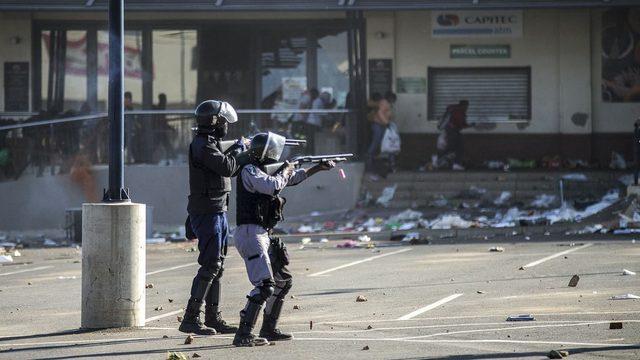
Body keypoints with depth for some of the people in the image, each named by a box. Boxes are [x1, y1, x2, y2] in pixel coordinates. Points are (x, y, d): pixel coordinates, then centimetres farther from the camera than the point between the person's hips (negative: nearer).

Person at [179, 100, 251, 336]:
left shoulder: (210, 144, 16)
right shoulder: (202, 145, -15)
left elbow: (229, 170, 20)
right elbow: (227, 167, -24)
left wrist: (240, 154, 6)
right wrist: (246, 155, -10)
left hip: (218, 213, 10)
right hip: (207, 213, -10)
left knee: (216, 266, 11)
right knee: (210, 265, -11)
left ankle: (213, 318, 14)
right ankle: (190, 319, -11)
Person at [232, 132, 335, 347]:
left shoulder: (262, 171, 17)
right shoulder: (249, 171, -11)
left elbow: (294, 178, 31)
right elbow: (274, 186, -25)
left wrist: (319, 167, 29)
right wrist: (286, 171, -5)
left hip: (262, 236, 10)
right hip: (250, 234, -10)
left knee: (283, 281, 18)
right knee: (265, 286, -19)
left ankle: (269, 329, 26)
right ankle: (243, 335, -22)